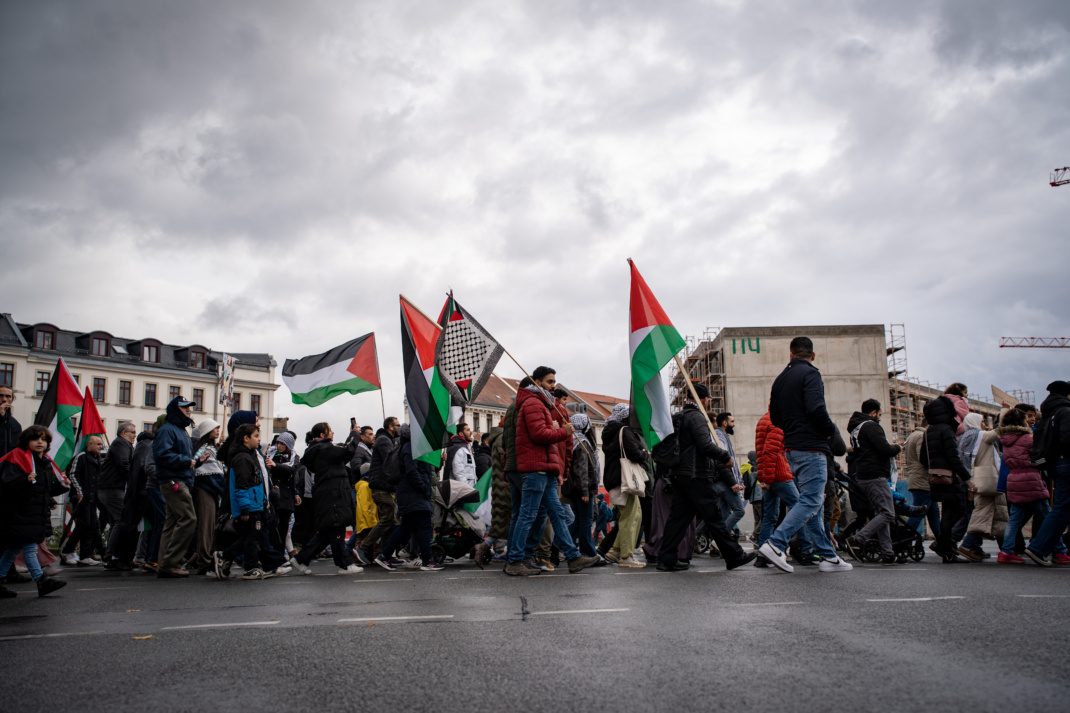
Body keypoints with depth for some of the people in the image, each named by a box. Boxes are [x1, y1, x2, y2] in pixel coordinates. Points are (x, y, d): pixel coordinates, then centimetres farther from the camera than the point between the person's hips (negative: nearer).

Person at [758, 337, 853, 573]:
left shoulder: (780, 379, 16)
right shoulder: (810, 373, -8)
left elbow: (774, 418, 18)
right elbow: (816, 409, -21)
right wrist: (831, 429, -5)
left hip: (791, 448, 9)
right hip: (811, 447, -8)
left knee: (814, 501, 11)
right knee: (810, 501, -9)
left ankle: (827, 555, 12)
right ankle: (775, 544, -18)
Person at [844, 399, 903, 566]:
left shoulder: (855, 428, 21)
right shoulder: (871, 426, -10)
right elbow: (885, 450, -19)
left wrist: (890, 447, 19)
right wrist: (897, 448, 2)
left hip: (863, 477, 10)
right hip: (875, 477, -10)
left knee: (881, 514, 9)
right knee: (888, 513, -10)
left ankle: (887, 553, 5)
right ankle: (858, 540, -18)